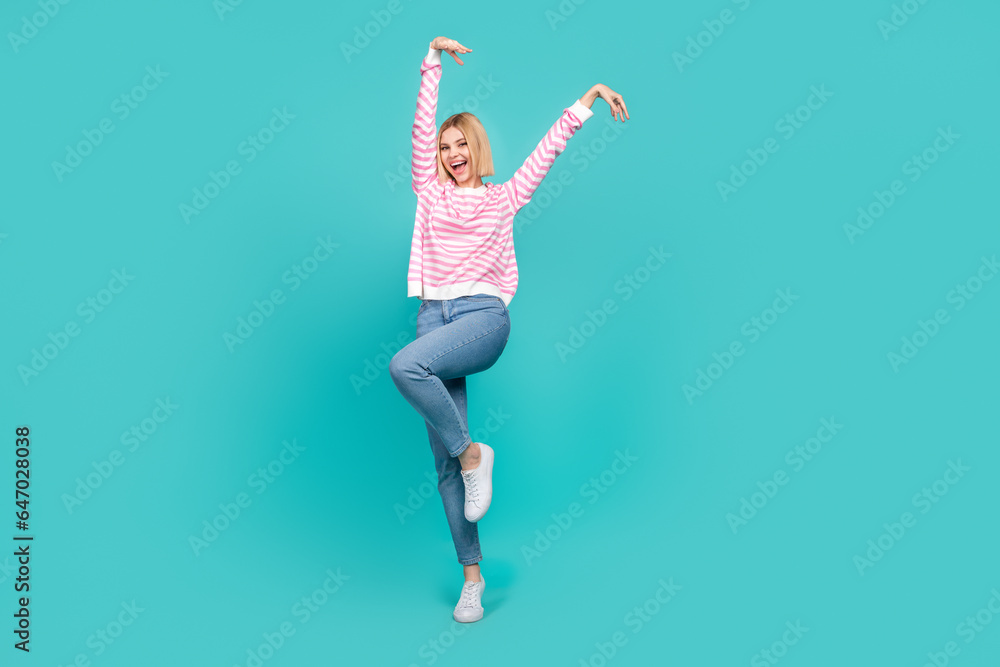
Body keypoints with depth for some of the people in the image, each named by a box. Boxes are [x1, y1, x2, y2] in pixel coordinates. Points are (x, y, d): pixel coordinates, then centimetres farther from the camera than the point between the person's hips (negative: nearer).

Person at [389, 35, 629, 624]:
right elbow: (422, 126, 14)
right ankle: (472, 573, 7)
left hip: (484, 315, -3)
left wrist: (590, 96, 13)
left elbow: (551, 145, 16)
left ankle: (473, 453, -13)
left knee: (406, 365, -34)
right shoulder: (430, 193, 19)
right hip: (435, 313, 3)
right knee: (445, 462, -2)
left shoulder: (505, 198, 16)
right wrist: (434, 59, 11)